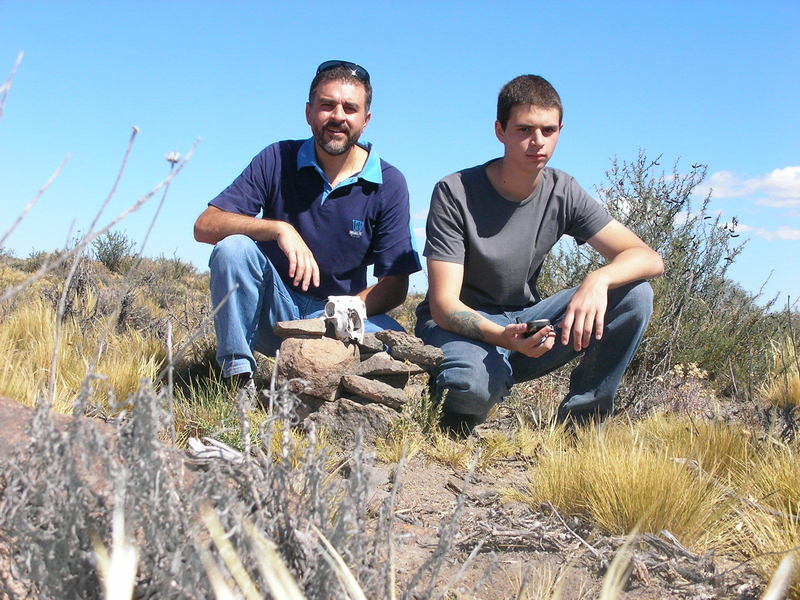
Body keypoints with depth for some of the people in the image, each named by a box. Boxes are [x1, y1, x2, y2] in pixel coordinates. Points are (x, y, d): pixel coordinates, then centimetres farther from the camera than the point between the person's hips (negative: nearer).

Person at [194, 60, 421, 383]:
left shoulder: (389, 184, -6)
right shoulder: (278, 160, -4)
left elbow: (394, 286, -8)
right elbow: (205, 226, -12)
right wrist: (279, 229, -29)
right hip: (274, 310, 1)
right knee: (233, 247, -27)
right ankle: (237, 377, -19)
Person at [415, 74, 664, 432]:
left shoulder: (562, 193, -5)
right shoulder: (455, 194, -17)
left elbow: (649, 258, -11)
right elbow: (443, 303, -21)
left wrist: (599, 279, -34)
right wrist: (503, 337, -41)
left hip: (524, 321, 5)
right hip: (457, 327, -4)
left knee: (635, 294, -15)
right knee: (474, 384, -41)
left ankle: (579, 421, -7)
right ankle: (457, 423, -3)